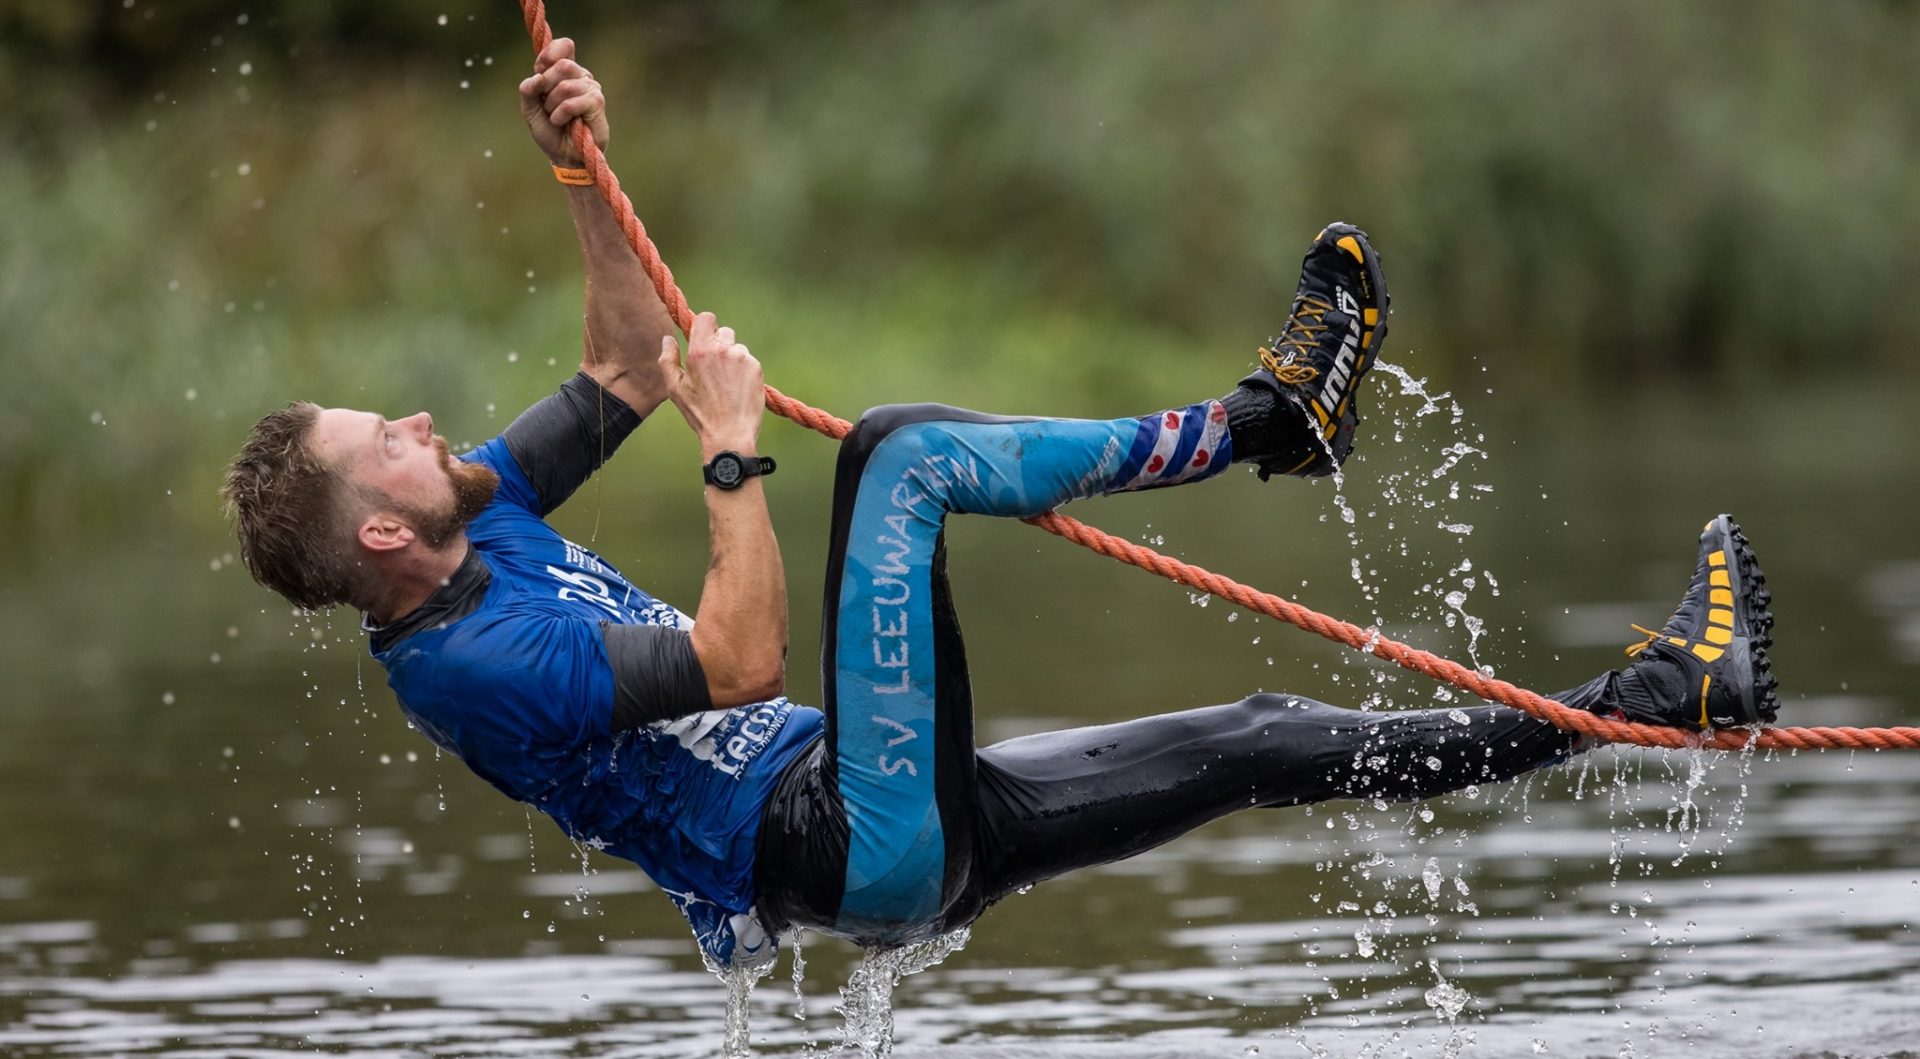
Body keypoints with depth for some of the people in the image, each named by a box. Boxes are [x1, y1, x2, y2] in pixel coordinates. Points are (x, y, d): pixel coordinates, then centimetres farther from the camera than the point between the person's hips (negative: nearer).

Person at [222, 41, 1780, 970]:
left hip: (908, 832, 10)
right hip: (859, 845, -10)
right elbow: (738, 664, -26)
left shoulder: (482, 524, 11)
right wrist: (735, 455, -18)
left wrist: (582, 170, 7)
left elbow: (629, 369, 19)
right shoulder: (469, 660, -20)